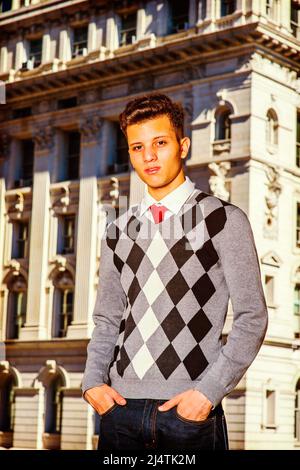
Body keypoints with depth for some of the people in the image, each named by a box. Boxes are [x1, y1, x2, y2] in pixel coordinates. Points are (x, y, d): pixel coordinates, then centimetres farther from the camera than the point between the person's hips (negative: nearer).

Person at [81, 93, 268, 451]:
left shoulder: (225, 220, -1)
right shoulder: (117, 232, 13)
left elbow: (252, 317, -4)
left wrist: (209, 391, -13)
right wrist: (93, 381, 0)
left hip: (190, 411, -3)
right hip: (121, 406, 4)